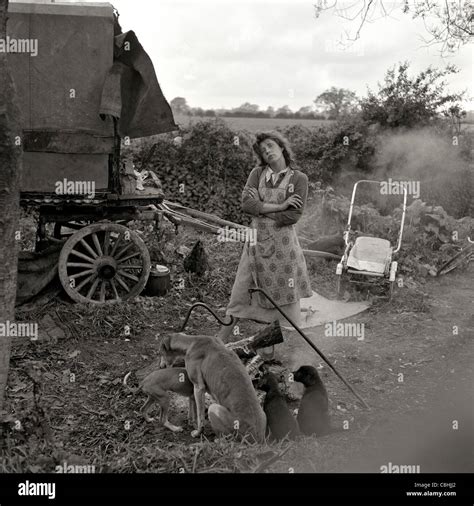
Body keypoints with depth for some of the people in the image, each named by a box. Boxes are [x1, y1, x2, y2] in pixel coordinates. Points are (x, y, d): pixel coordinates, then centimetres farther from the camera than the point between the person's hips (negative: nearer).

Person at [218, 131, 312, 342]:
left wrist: (260, 209, -8)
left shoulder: (298, 178, -2)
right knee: (239, 295, 6)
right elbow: (246, 203, -8)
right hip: (257, 243, 3)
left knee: (287, 299, 5)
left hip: (283, 243, -2)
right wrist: (280, 206, -12)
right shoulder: (257, 173, 6)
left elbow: (294, 215, -12)